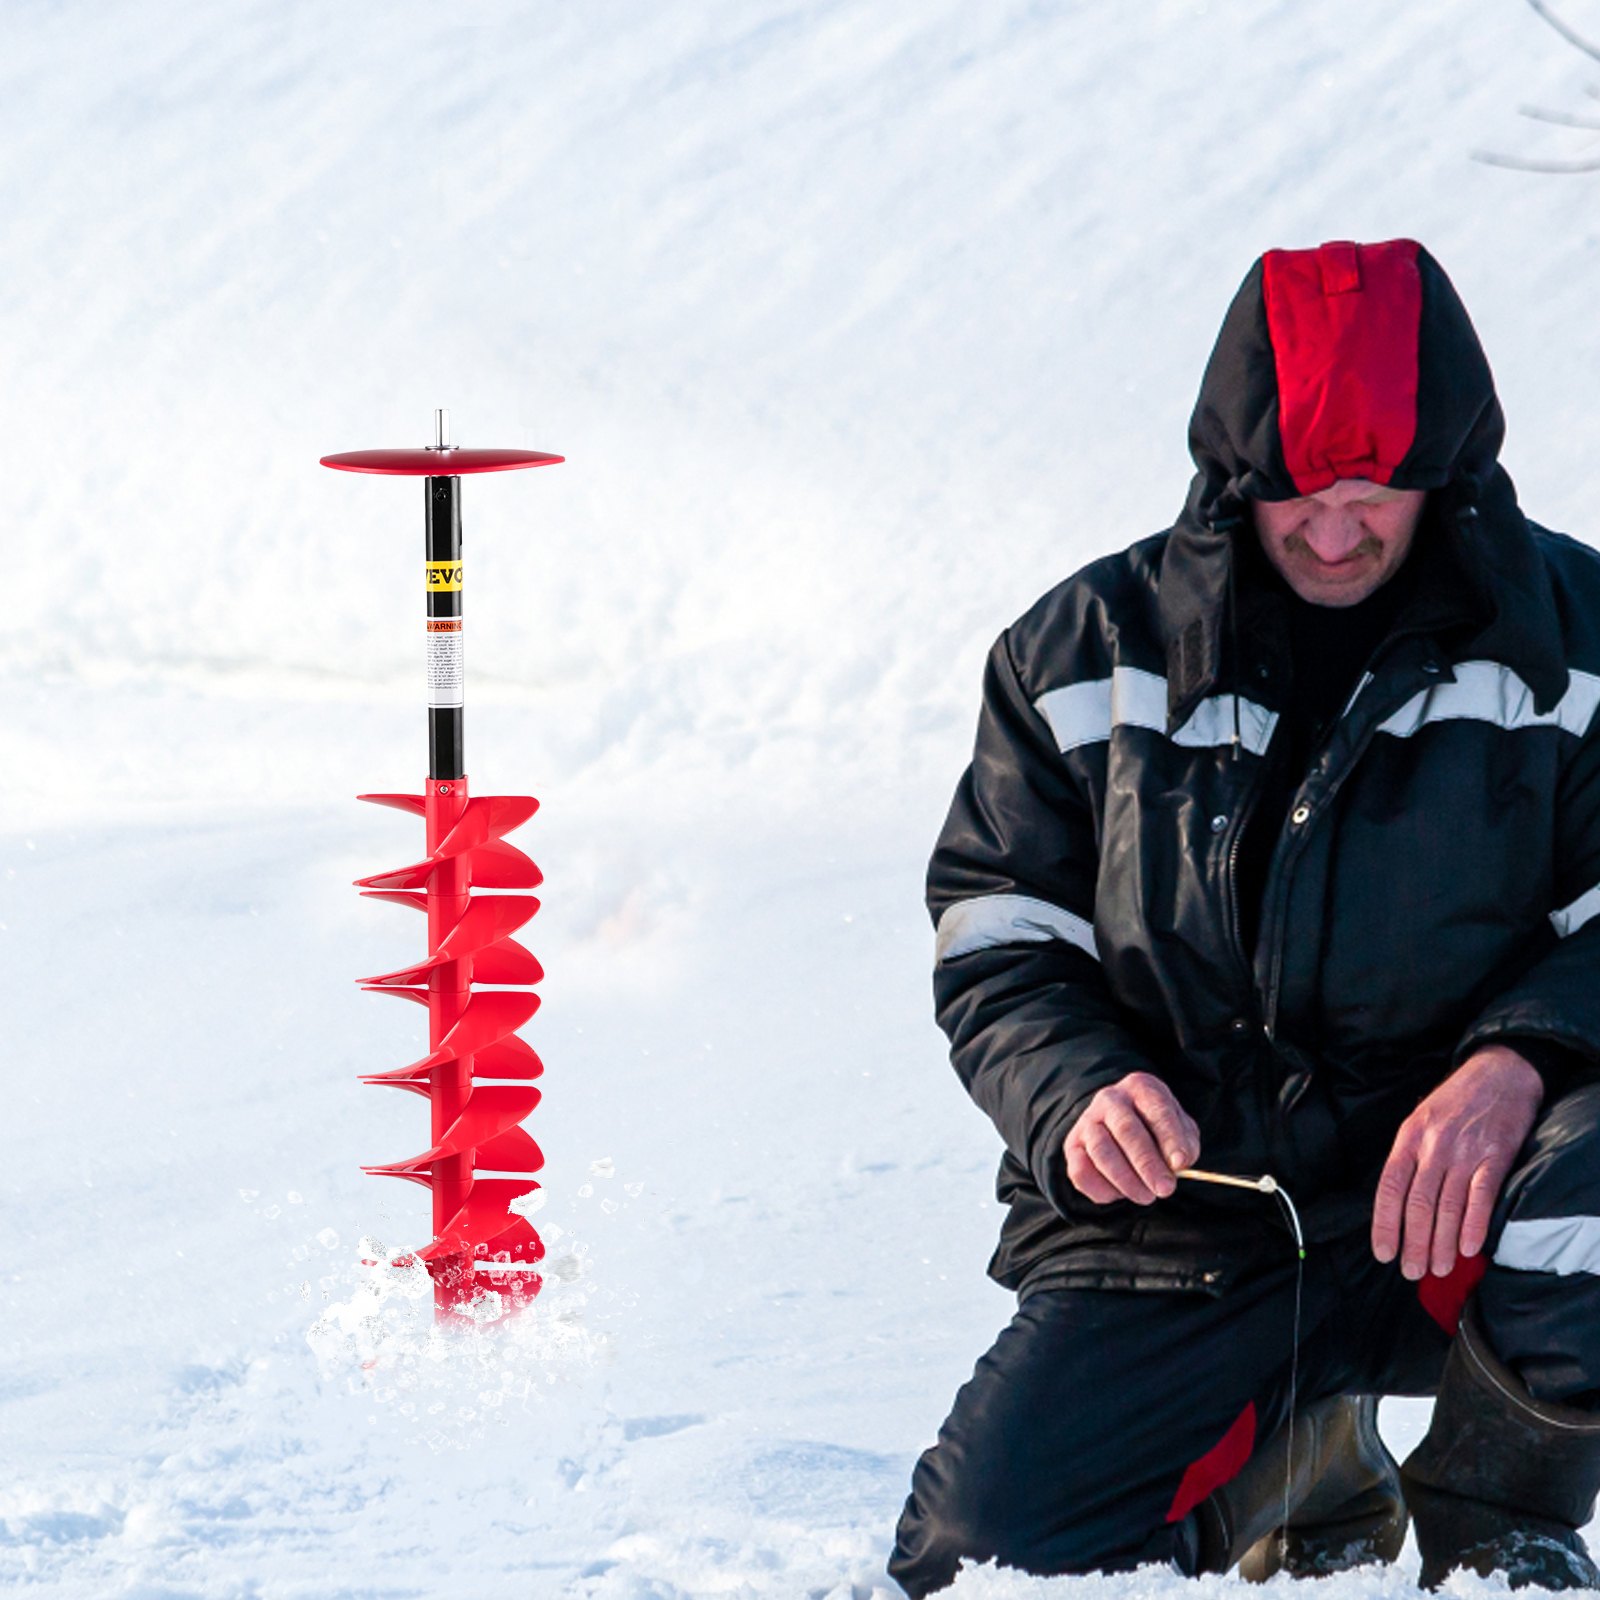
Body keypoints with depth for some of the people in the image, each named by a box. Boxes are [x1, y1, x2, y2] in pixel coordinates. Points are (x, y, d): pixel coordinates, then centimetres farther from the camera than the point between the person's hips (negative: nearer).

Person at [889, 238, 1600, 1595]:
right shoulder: (1089, 653, 5)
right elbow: (996, 932, 9)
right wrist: (1076, 1098, -12)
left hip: (1447, 1190, -2)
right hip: (1179, 1218, 2)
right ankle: (1277, 1464, 18)